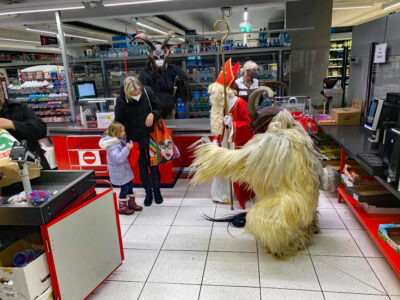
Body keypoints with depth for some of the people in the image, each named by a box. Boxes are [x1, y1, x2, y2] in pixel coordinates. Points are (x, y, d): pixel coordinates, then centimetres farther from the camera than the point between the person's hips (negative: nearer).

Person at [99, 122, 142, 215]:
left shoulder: (120, 141, 3)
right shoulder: (112, 145, -25)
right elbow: (118, 158, -35)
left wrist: (130, 144, 4)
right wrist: (127, 148, -36)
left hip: (124, 169, 9)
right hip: (119, 171, -9)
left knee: (130, 185, 18)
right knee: (124, 188, 1)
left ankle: (131, 203, 35)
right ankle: (122, 207, 18)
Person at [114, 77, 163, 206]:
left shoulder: (148, 91, -14)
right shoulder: (121, 101, -18)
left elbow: (159, 109, 1)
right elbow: (119, 123, -6)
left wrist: (153, 114, -21)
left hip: (150, 136, 1)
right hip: (135, 140, -1)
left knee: (154, 165, 14)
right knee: (142, 167, 13)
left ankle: (156, 190, 34)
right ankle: (148, 192, 32)